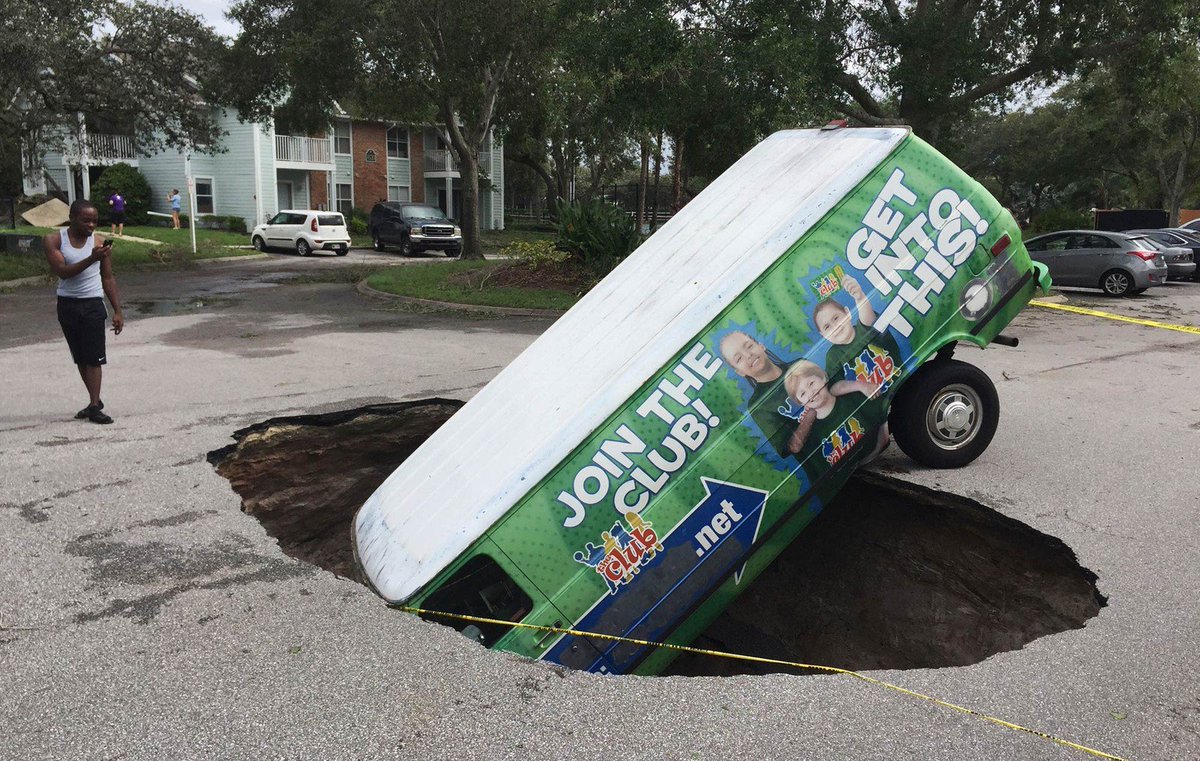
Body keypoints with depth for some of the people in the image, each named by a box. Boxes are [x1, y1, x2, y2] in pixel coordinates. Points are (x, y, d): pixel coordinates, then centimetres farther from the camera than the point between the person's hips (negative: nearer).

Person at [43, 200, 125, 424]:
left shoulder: (100, 241, -2)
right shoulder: (53, 241, -3)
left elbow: (108, 278, 3)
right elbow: (62, 271, -18)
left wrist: (118, 311, -1)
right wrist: (91, 259, -32)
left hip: (93, 304, -1)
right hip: (67, 305, 2)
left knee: (94, 357, -7)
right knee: (80, 357, 9)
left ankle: (94, 407, -7)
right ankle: (95, 400, 20)